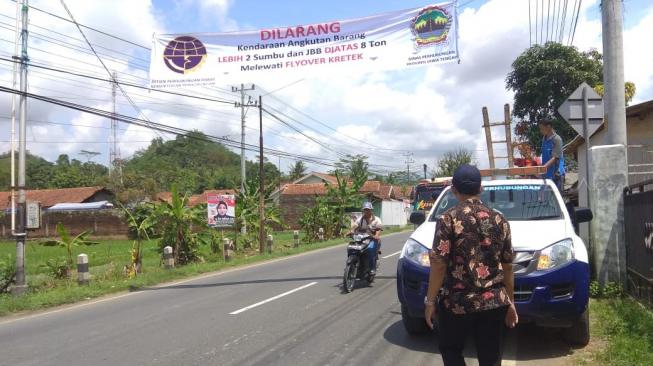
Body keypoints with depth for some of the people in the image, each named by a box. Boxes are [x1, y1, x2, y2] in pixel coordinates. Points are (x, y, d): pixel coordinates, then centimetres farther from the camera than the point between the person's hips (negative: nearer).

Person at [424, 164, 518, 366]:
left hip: (457, 302, -3)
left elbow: (438, 264, -13)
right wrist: (510, 301, 18)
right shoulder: (500, 220, 5)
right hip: (495, 302, 4)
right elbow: (507, 266, 8)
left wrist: (430, 300, -4)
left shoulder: (449, 219, -8)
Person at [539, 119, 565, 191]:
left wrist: (543, 167, -28)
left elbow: (555, 158, -18)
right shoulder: (544, 138, 11)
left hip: (556, 174, -7)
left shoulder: (557, 139, -11)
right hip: (547, 174, 7)